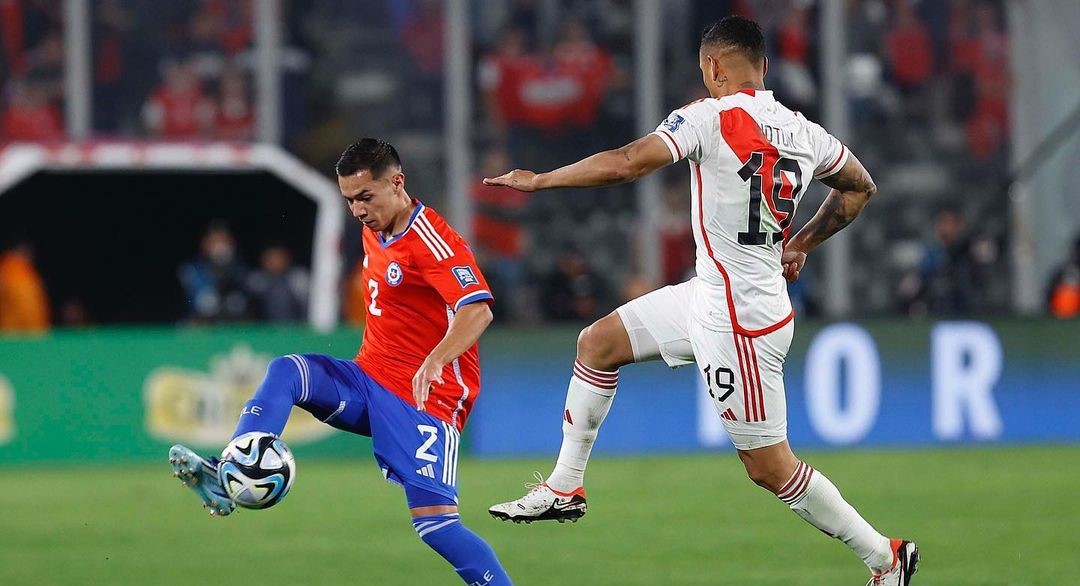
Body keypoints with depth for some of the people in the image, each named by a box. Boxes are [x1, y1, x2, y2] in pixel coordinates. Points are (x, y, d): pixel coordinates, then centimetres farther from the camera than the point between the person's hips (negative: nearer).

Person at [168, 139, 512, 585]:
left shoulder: (433, 242, -17)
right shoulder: (374, 232, 11)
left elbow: (477, 310, -32)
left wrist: (435, 362, -46)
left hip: (425, 399, -8)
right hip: (369, 379, 8)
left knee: (435, 523, -19)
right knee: (286, 372, -16)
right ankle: (226, 479, -29)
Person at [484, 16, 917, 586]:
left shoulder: (710, 117, -18)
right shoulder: (804, 132, 3)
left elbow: (625, 164, -25)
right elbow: (859, 187, 17)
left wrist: (538, 180, -13)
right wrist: (801, 244, 24)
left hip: (740, 323, -9)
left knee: (769, 467, 0)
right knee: (597, 343, 17)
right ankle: (564, 487, 25)